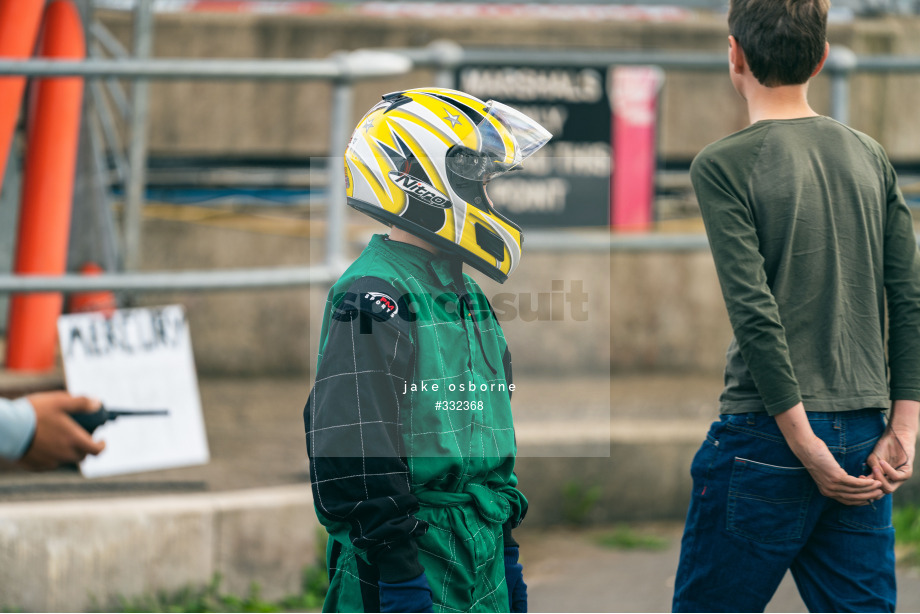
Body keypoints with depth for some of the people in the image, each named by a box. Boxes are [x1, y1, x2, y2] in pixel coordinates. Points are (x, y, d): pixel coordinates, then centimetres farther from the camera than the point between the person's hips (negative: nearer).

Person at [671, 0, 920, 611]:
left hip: (765, 435, -5)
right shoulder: (869, 158, 9)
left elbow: (756, 314, -14)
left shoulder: (725, 166, -7)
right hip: (862, 435, 5)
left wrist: (804, 442, -13)